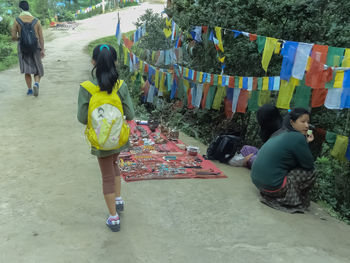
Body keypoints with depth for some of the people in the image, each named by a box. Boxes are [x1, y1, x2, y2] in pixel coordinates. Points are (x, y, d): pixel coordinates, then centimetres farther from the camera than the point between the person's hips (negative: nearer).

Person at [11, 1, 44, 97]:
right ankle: (36, 83, -15)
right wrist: (42, 50, 1)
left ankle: (29, 89, 6)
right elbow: (41, 37, -2)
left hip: (23, 48, 0)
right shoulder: (36, 20, -1)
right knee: (37, 69, 11)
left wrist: (19, 38, 16)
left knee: (27, 70, 9)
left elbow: (13, 37, -6)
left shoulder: (17, 20, -5)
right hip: (35, 47, 1)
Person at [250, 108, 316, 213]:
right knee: (310, 174, 0)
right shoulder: (297, 138, -15)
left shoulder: (281, 133, 12)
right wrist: (305, 143, 5)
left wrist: (305, 142, 10)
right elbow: (309, 165, -7)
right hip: (272, 186, -9)